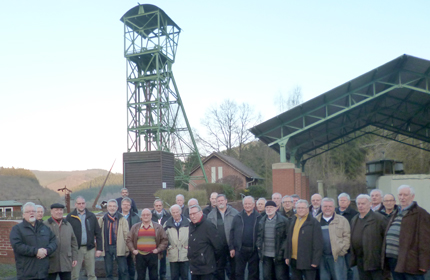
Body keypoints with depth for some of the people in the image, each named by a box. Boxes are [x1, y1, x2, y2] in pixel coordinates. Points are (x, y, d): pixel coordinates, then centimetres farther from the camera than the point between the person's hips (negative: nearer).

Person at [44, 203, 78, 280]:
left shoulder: (68, 225, 13)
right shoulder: (45, 225, -3)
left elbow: (73, 242, 14)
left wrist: (75, 258, 9)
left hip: (66, 263, 4)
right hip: (50, 263, -4)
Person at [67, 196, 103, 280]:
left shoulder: (91, 216, 7)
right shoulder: (70, 217, 0)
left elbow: (98, 233, 7)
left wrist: (99, 248, 1)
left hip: (90, 248, 2)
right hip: (76, 249, -2)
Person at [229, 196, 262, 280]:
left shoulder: (259, 217, 0)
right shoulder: (237, 217, 5)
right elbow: (232, 233, 6)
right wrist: (232, 248, 1)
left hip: (254, 250, -1)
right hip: (240, 249, 1)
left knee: (254, 273, 10)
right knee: (239, 272, 9)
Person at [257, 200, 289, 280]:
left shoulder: (283, 220, -5)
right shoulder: (262, 221, 12)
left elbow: (287, 236, -6)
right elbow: (259, 235, 17)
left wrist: (282, 249, -11)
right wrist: (259, 246, 5)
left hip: (278, 255, -5)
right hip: (266, 255, 5)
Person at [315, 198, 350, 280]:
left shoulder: (342, 220, 4)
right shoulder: (316, 221, 8)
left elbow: (347, 236, 0)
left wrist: (341, 250, -7)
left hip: (337, 256, -2)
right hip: (321, 257, 2)